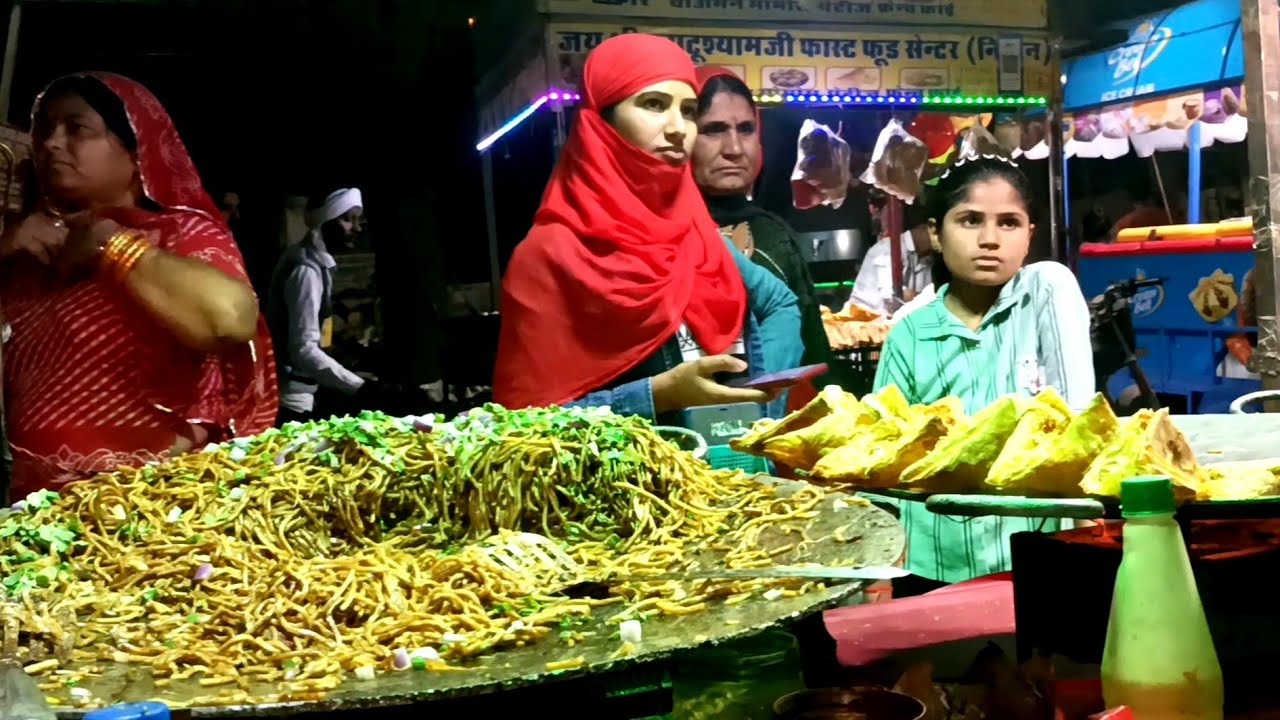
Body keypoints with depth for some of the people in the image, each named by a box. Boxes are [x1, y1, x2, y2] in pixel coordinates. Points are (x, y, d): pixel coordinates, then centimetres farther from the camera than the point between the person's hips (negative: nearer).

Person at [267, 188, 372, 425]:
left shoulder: (316, 263, 10)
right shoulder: (307, 270, -18)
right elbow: (304, 350, -26)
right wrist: (360, 386, -28)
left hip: (297, 396, 10)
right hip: (290, 400, -10)